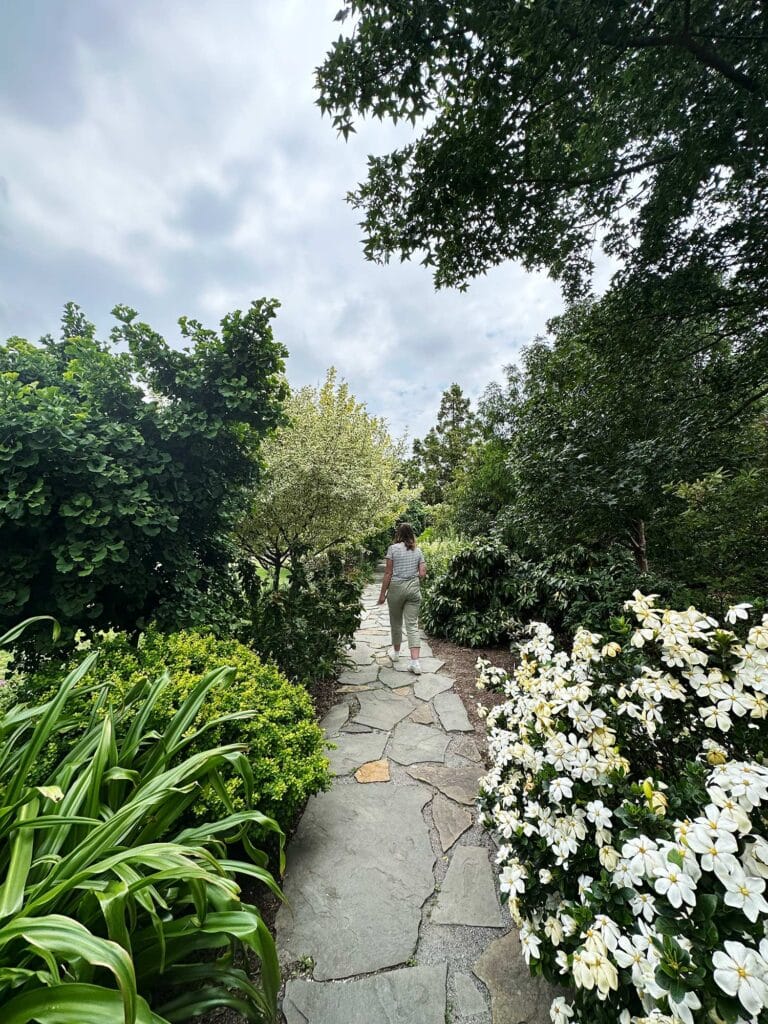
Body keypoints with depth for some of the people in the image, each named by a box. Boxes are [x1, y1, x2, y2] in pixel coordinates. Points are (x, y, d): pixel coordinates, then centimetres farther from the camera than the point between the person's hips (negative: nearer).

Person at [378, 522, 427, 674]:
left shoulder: (393, 548, -6)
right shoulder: (418, 550, 5)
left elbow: (388, 573, -8)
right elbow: (422, 573, 2)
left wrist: (383, 593, -2)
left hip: (396, 587, -3)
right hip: (414, 588, 3)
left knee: (396, 622, 16)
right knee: (413, 625, 4)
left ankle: (396, 652, 35)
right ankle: (415, 662, -2)